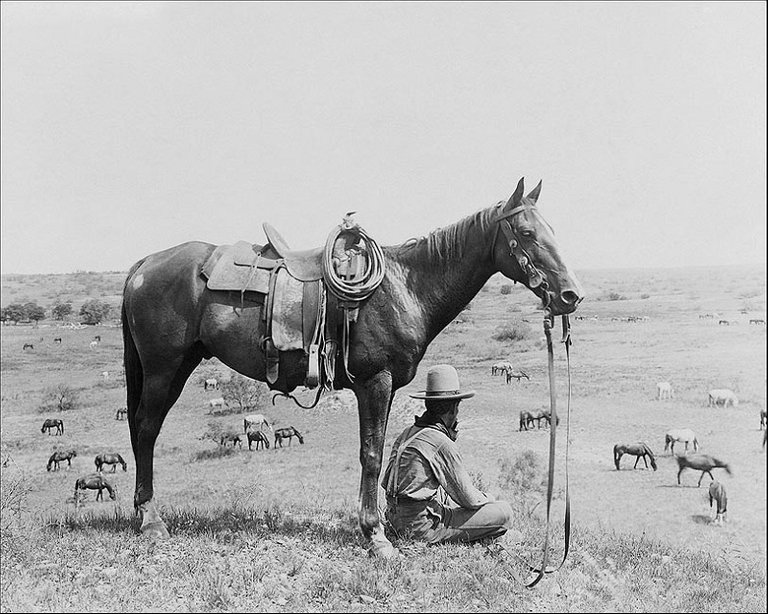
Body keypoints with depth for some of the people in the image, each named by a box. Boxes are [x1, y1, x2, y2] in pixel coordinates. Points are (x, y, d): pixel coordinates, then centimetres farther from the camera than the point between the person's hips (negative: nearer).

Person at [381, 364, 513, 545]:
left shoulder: (406, 434, 8)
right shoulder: (443, 444, -18)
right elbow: (468, 499, -12)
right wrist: (488, 499, 11)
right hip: (423, 527, -9)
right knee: (504, 513, -9)